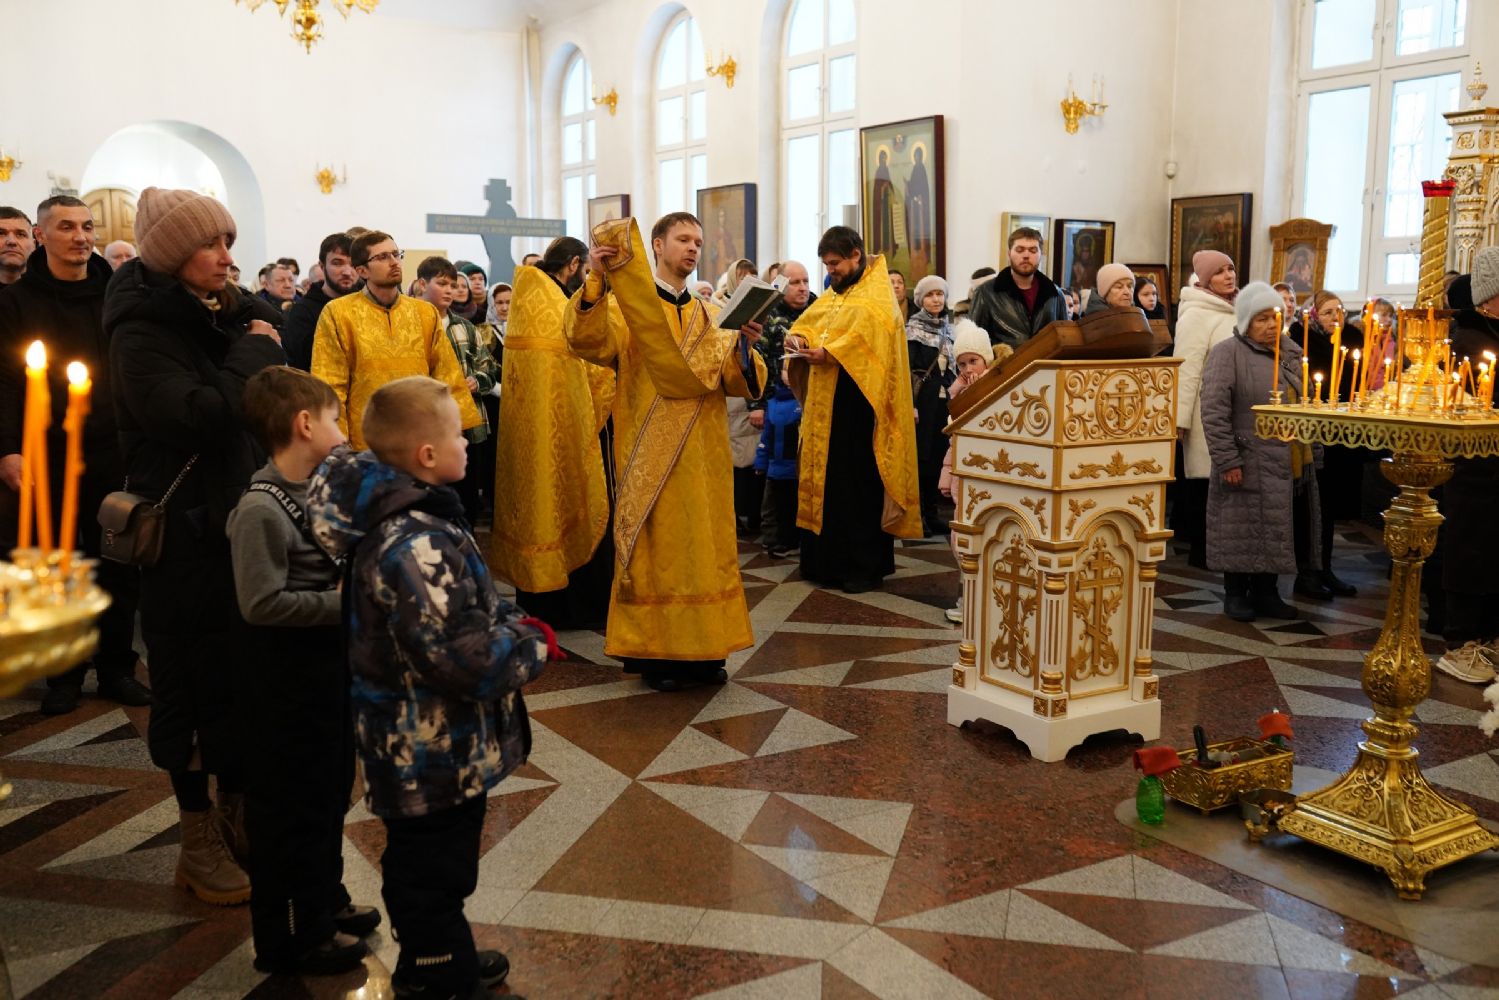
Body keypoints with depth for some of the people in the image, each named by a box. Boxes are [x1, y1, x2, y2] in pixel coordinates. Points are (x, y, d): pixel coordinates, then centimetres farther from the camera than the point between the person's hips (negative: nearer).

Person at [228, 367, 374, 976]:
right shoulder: (260, 509, -22)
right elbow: (261, 602, -27)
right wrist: (342, 603, -22)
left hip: (330, 668, 9)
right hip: (286, 682, -9)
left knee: (331, 792, 21)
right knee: (287, 807, 5)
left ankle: (324, 904, 40)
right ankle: (283, 939, 21)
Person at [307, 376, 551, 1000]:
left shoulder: (403, 517, 3)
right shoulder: (415, 546, -30)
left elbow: (466, 607, 16)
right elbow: (464, 660, -32)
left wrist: (514, 622, 0)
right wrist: (534, 644, -15)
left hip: (426, 748, 10)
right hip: (437, 757, -10)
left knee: (424, 869, 27)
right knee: (432, 876, 9)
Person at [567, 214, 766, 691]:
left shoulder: (709, 315, 15)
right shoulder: (626, 306, 2)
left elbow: (738, 383, 4)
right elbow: (588, 342, -19)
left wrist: (744, 346, -15)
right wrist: (595, 283, -32)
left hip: (703, 452, 5)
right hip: (651, 451, -4)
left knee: (705, 545, 7)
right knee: (655, 545, -2)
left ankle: (701, 648, 16)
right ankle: (654, 650, 7)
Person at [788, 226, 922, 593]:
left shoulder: (876, 296, -7)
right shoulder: (832, 296, 18)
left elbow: (867, 334, -22)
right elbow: (807, 322, 17)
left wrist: (828, 353, -26)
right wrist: (799, 339, -4)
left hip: (857, 407, -8)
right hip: (824, 404, 8)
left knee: (859, 484, -4)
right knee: (825, 479, 9)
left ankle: (865, 565, 4)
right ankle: (826, 560, 17)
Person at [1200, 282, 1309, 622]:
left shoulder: (1292, 352, 12)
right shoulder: (1228, 352, -8)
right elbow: (1214, 409, -15)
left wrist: (1306, 456, 15)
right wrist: (1227, 460, -18)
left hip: (1284, 465, 6)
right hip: (1247, 464, -6)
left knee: (1276, 528, 10)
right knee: (1242, 529, 2)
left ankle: (1266, 592, 22)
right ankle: (1235, 594, 15)